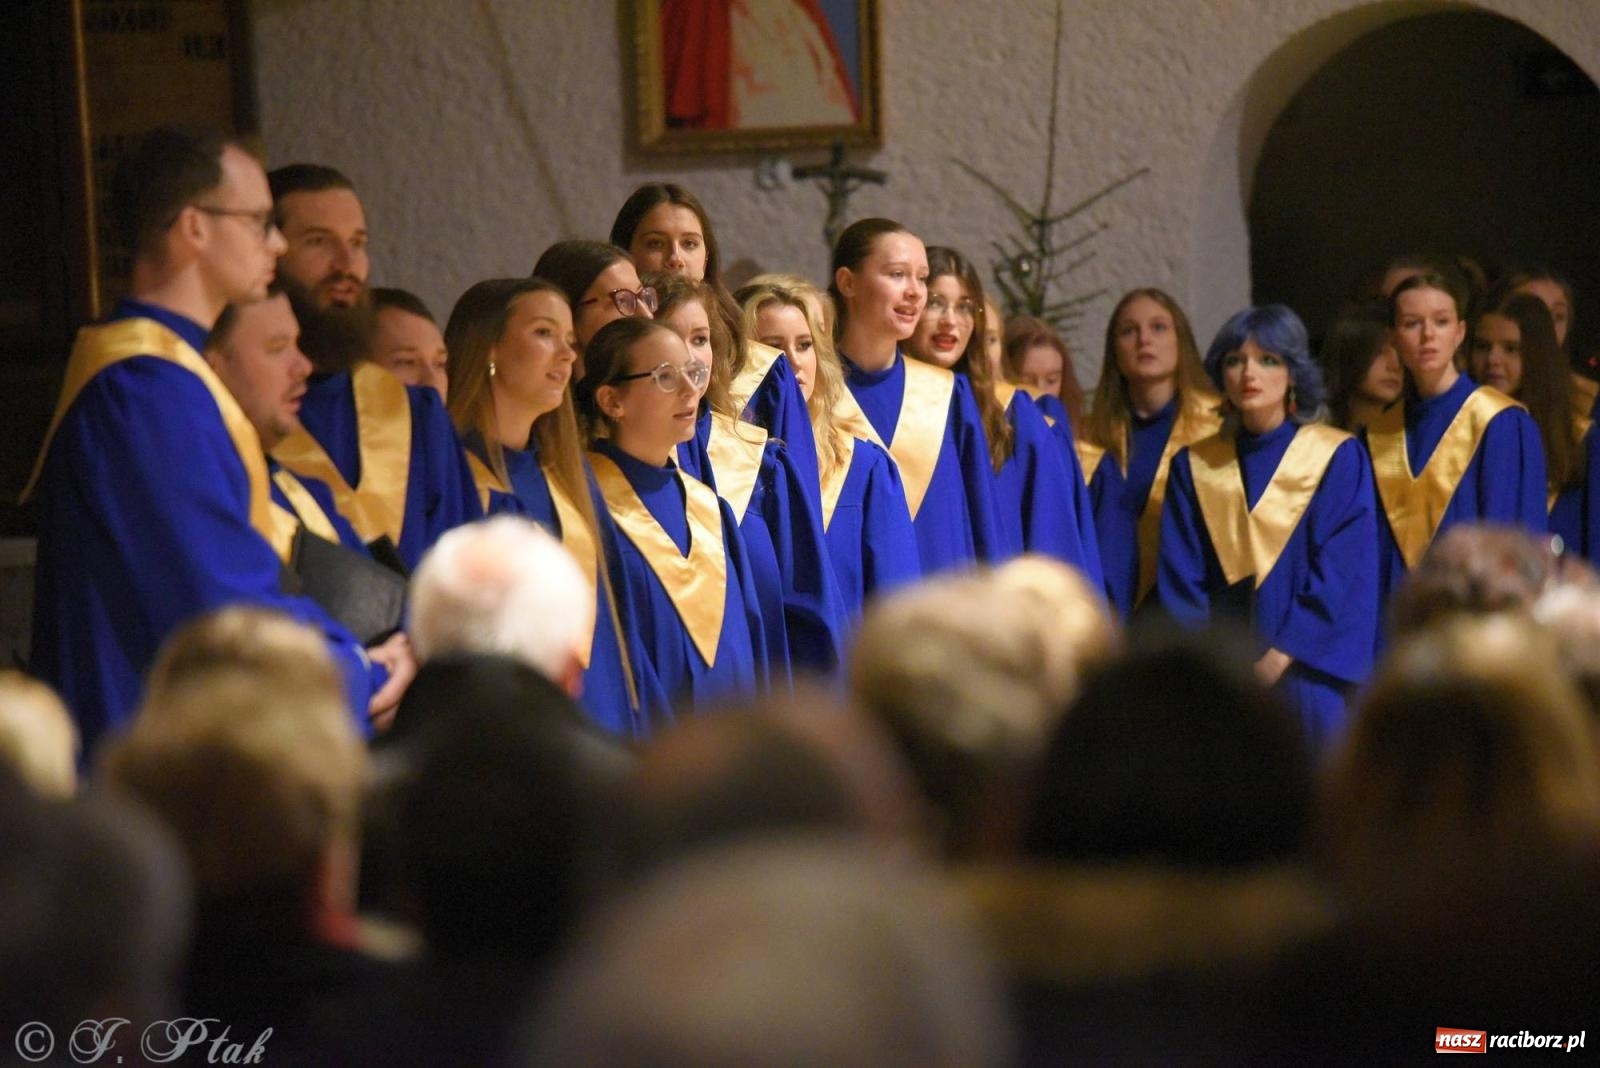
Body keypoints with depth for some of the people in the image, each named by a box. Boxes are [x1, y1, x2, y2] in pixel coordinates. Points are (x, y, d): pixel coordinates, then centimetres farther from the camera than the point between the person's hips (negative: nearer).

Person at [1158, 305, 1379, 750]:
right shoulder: (1193, 467, 10)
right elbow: (1180, 579, 5)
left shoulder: (1339, 459, 1)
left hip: (1304, 678, -2)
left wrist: (1276, 661, -13)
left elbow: (1343, 577, -6)